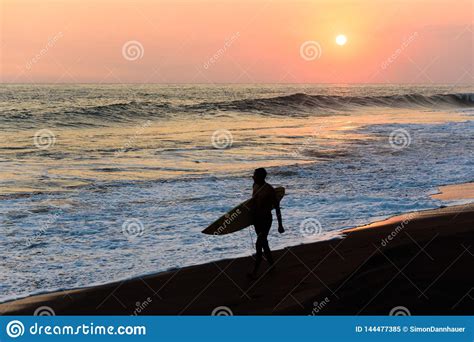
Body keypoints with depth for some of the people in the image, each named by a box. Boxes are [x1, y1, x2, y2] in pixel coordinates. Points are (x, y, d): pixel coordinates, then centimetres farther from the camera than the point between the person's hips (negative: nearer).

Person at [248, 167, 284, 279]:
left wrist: (280, 225, -14)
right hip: (256, 218, 8)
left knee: (259, 244, -7)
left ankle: (255, 272, 0)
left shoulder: (269, 190, -21)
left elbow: (277, 208, -16)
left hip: (265, 219, -8)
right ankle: (271, 264, 33)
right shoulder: (255, 185, 1)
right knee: (263, 242, 17)